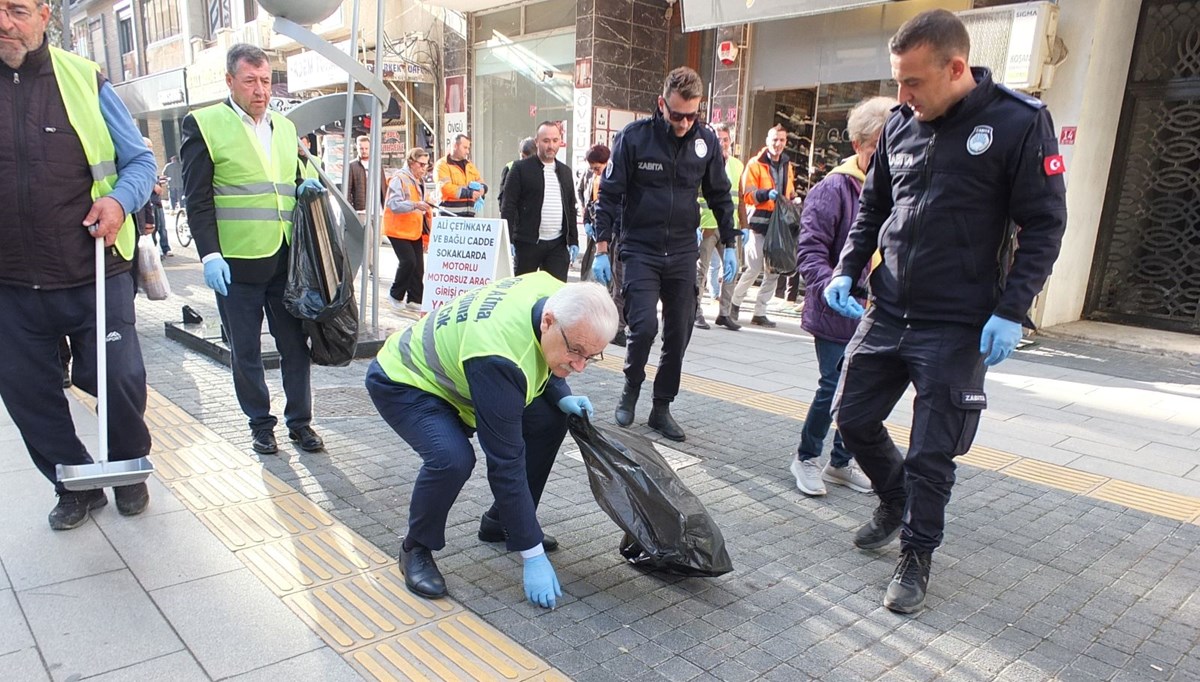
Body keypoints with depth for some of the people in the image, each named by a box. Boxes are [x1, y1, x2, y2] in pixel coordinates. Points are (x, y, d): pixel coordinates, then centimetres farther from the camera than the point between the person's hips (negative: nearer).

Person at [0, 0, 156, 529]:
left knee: (119, 380, 4)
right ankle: (76, 486, 30)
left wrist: (120, 199, -14)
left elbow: (141, 161, 4)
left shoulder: (85, 81, -1)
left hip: (95, 275, -2)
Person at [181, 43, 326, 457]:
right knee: (245, 352, 8)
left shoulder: (285, 127, 14)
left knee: (295, 345, 8)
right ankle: (260, 424, 23)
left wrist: (304, 189, 2)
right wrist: (209, 254, -15)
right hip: (237, 263, -4)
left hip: (286, 260, 4)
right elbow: (198, 198, -6)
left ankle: (300, 421, 21)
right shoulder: (204, 124, -2)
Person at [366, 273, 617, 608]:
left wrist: (562, 397, -12)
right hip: (402, 381, -8)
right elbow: (506, 463, -35)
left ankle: (499, 524, 15)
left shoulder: (560, 298, -18)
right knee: (452, 458, -34)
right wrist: (533, 555, -29)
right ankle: (416, 549, -4)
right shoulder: (498, 358, -41)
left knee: (549, 421, -2)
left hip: (449, 369, 8)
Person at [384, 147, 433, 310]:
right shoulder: (399, 179, -13)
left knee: (418, 266, 3)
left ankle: (415, 299, 11)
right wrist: (415, 205, -35)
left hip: (415, 229, 8)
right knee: (408, 261, -15)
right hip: (398, 229, -8)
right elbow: (394, 204, -24)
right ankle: (395, 294, 6)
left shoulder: (420, 180, 15)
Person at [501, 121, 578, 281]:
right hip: (527, 243, -4)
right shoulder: (521, 168, -2)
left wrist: (573, 241, 11)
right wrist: (508, 241, -13)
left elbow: (571, 209, 18)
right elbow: (508, 207, -6)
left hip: (558, 245, 4)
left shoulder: (565, 171, 14)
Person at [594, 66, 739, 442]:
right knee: (644, 326, -14)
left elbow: (720, 196, 11)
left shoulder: (707, 140, 1)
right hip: (640, 250, -3)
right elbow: (610, 194, -5)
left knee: (678, 334, 5)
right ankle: (631, 388, 15)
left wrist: (728, 245, 10)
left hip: (683, 253, 3)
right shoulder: (634, 136, -8)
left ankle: (662, 408, 19)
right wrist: (602, 249, -8)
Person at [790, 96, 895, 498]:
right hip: (837, 314, -5)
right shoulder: (834, 189, -11)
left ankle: (841, 461, 32)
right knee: (834, 388, 0)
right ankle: (806, 457, 23)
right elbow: (810, 251, -16)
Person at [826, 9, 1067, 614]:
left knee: (931, 454, 1)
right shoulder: (900, 124, 5)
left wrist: (1011, 312, -16)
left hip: (958, 329, -5)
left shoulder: (1020, 123, -10)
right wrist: (845, 270, 4)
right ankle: (894, 501, 39)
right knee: (852, 416, 12)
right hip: (886, 314, 6)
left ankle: (916, 556, 23)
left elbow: (1045, 225, -9)